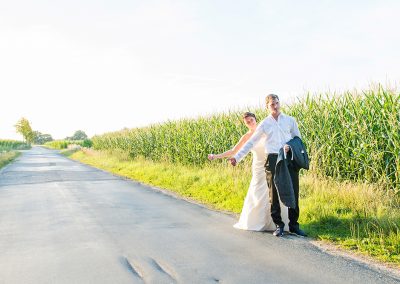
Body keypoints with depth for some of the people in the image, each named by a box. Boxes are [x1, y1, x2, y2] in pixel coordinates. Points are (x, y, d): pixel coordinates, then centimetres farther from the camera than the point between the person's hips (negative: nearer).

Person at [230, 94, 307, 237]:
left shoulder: (290, 120, 9)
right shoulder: (264, 124, 7)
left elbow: (298, 139, 16)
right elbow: (250, 143, 8)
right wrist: (237, 157, 2)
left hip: (290, 159, 1)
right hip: (273, 160, 0)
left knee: (293, 193, 2)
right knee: (274, 194, 2)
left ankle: (294, 225, 13)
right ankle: (279, 225, 12)